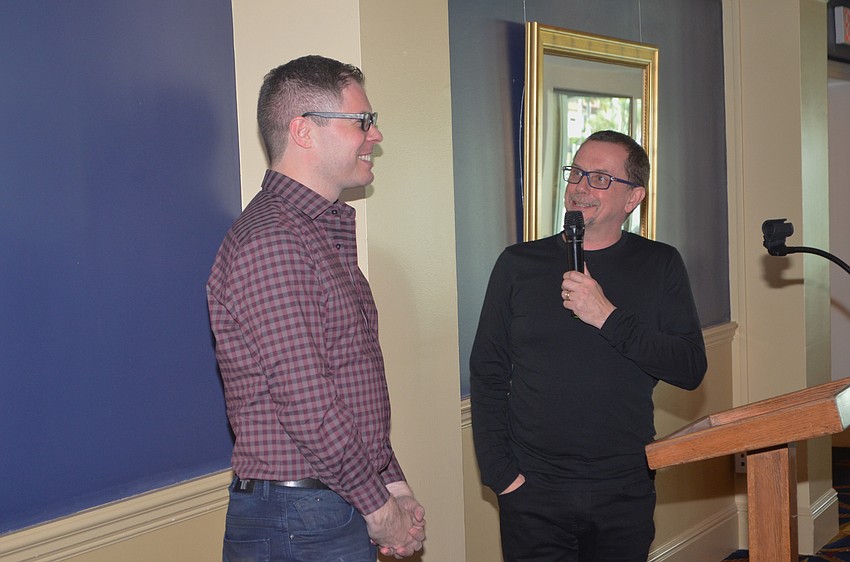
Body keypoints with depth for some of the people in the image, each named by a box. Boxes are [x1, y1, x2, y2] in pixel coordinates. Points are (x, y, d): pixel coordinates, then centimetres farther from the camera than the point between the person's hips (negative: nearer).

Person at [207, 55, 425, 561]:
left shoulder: (327, 233, 15)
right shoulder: (270, 243, -19)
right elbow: (307, 405, -22)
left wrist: (396, 486, 9)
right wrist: (377, 505, -12)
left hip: (345, 512, 9)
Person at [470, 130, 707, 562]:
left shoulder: (660, 266, 3)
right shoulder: (518, 264, 2)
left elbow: (692, 369, -5)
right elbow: (487, 376, 3)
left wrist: (608, 317, -16)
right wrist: (500, 473, -5)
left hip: (626, 493, 1)